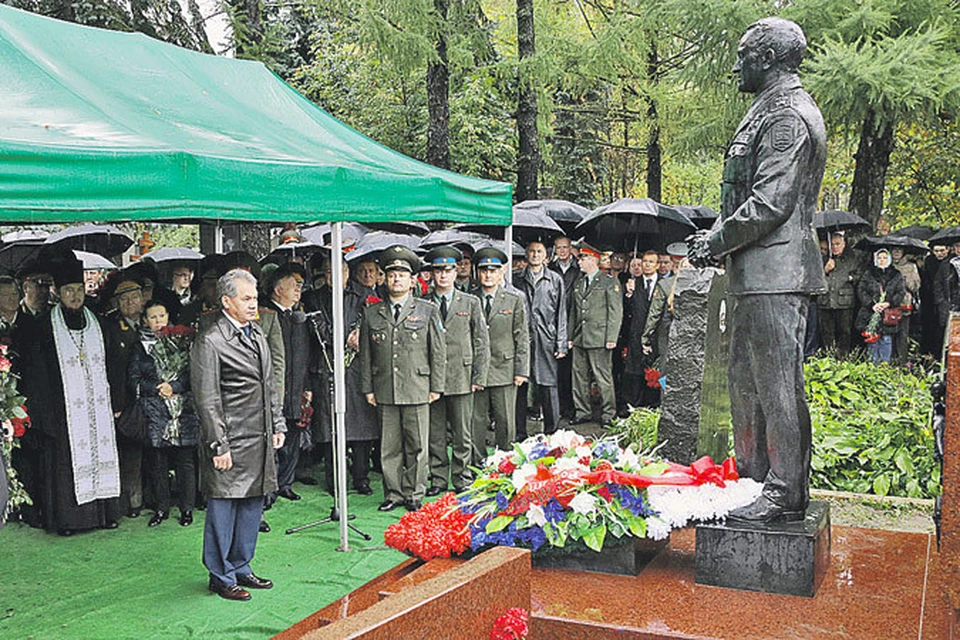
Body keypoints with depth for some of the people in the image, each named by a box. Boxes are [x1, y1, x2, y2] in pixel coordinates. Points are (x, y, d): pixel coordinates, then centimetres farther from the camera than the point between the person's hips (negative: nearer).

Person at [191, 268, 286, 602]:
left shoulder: (257, 334, 13)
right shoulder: (210, 342, -12)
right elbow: (207, 400, -14)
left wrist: (278, 425, 14)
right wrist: (219, 446, -15)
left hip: (260, 440, 8)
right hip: (231, 442, -8)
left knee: (252, 505, 14)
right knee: (223, 508, 4)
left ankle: (240, 568, 29)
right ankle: (221, 577, 18)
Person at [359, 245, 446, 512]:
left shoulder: (428, 310, 4)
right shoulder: (372, 313, 10)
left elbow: (438, 351, 3)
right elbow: (365, 353, 11)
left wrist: (436, 386, -1)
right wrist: (368, 388, 5)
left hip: (417, 389, -2)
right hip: (384, 391, 2)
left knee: (417, 445, 3)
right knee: (389, 447, 7)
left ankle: (414, 494, 15)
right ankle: (393, 494, 19)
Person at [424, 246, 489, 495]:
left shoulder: (471, 303, 7)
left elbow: (482, 342, 6)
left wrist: (479, 377, 0)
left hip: (461, 379, 0)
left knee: (462, 435, 5)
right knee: (435, 434, 7)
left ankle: (461, 478, 19)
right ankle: (438, 479, 19)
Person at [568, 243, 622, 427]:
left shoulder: (610, 283, -2)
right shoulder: (578, 283, 17)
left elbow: (616, 313, -5)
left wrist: (611, 338, -12)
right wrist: (570, 336, 14)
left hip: (599, 339, -6)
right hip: (579, 339, 6)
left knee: (603, 377, -3)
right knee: (579, 376, 8)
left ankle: (607, 413, 8)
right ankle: (582, 412, 18)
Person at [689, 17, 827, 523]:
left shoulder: (788, 116, -12)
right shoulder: (769, 113, 21)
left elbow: (770, 204, -20)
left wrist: (716, 242, -11)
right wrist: (715, 238, 9)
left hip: (776, 275, -11)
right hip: (756, 275, 11)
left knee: (778, 386, -5)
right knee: (746, 381, 16)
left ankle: (785, 495, 4)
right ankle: (754, 479, 28)